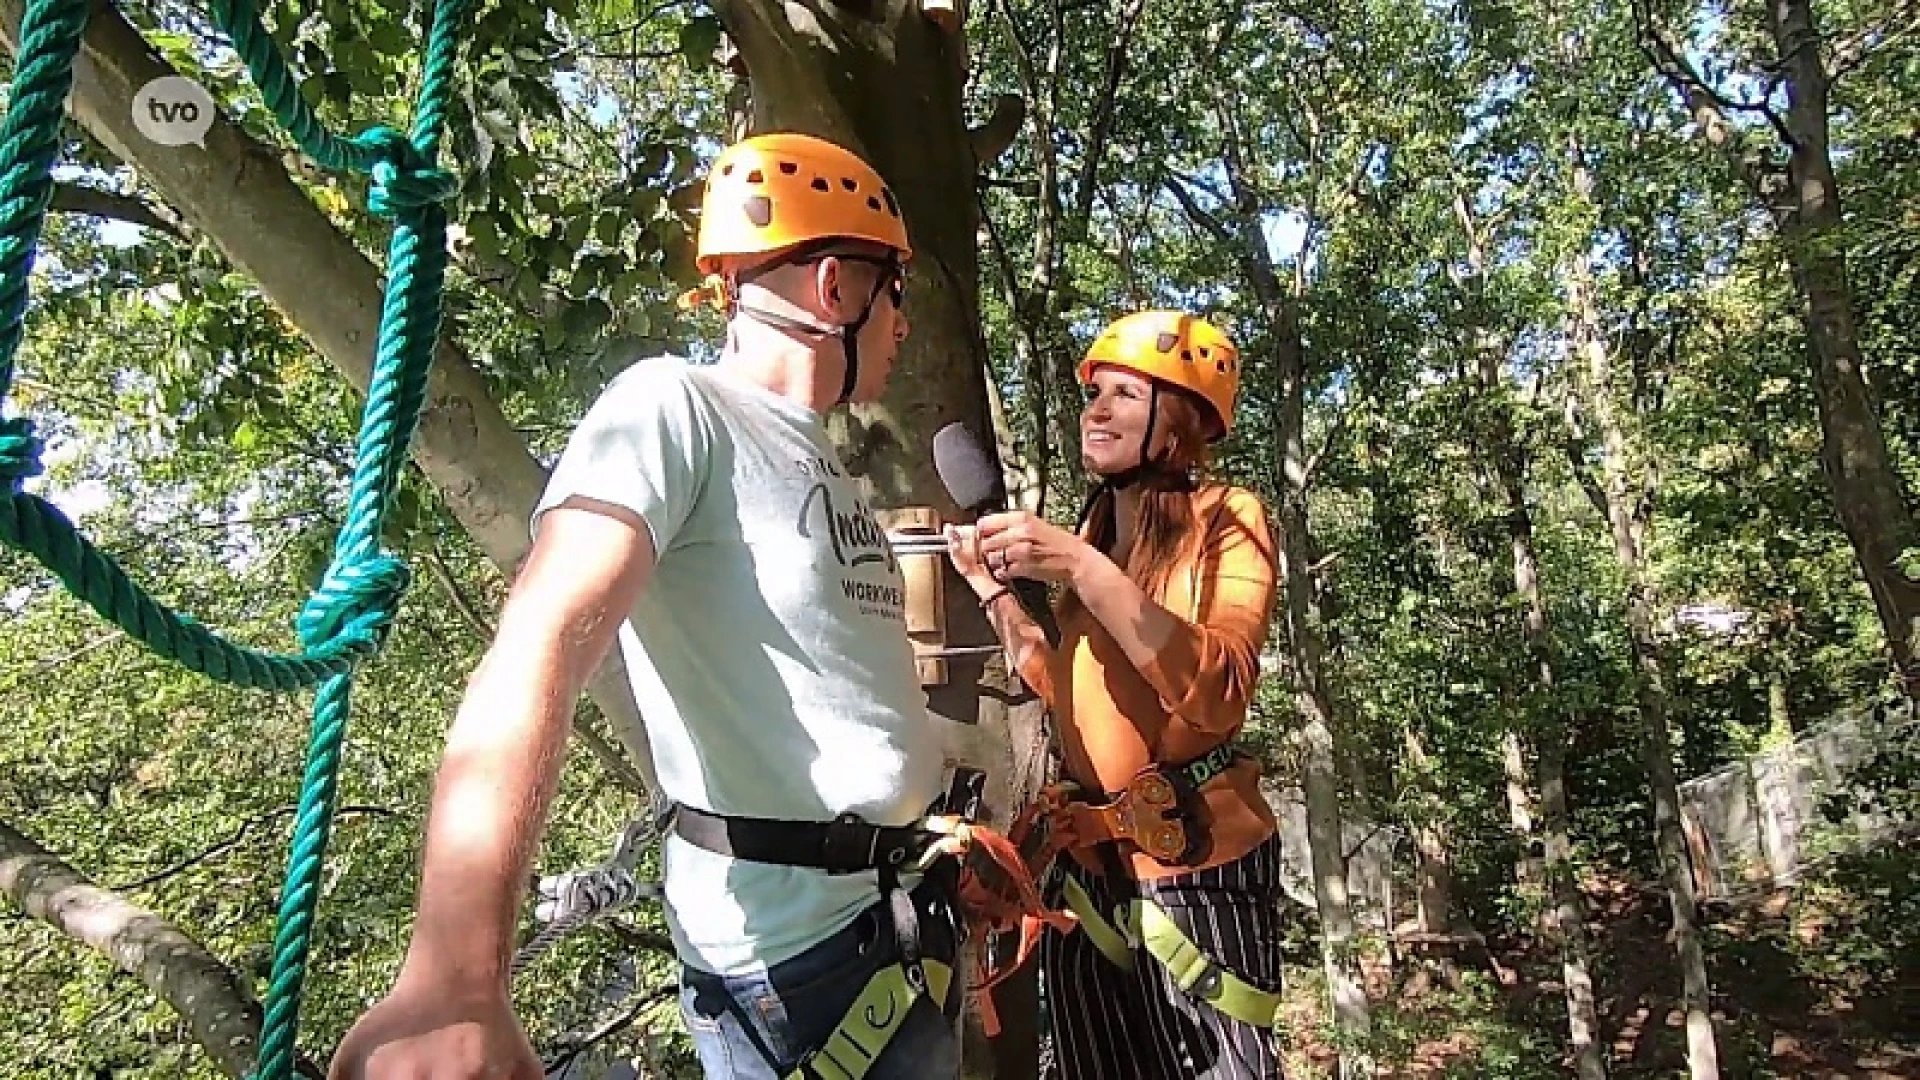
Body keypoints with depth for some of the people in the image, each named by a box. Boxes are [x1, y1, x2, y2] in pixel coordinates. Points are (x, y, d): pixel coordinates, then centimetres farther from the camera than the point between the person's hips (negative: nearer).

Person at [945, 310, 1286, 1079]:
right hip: (1089, 855, 7)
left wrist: (1080, 568, -31)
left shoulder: (1227, 521, -11)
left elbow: (1216, 690, -27)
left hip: (1196, 859, -6)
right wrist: (993, 588, 4)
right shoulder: (1096, 529, 8)